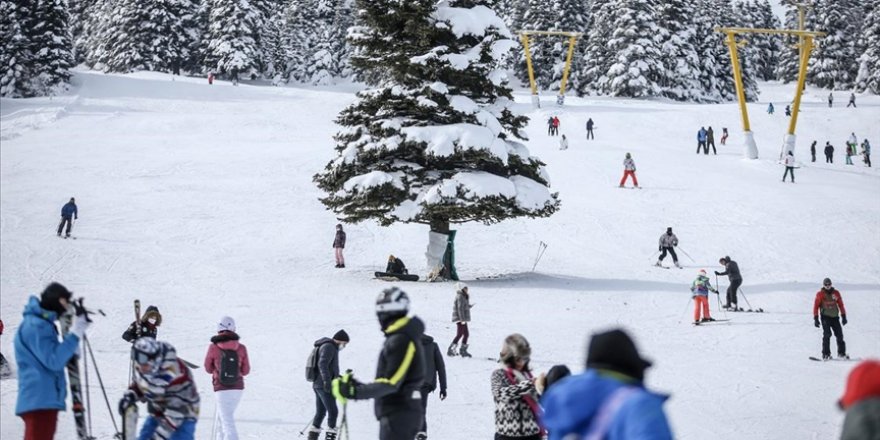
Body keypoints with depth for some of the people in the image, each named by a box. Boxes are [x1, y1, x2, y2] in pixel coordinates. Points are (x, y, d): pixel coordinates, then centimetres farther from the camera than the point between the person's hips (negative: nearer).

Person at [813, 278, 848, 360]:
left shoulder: (836, 293, 5)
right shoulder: (820, 294, -2)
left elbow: (841, 305, 10)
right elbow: (816, 306, -2)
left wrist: (843, 316, 7)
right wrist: (816, 319, -8)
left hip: (835, 317, 3)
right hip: (825, 317, -3)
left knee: (839, 335, 2)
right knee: (827, 334, -15)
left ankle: (841, 352, 15)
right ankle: (826, 354, -11)